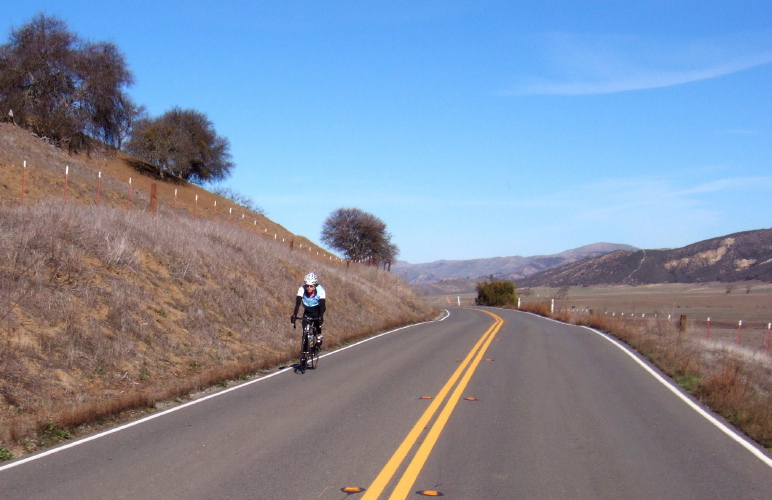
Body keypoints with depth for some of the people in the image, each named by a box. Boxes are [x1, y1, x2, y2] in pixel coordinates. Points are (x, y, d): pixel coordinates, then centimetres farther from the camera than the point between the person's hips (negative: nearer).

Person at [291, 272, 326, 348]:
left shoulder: (320, 290, -31)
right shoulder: (302, 289, -27)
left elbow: (322, 305, -36)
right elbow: (298, 302, -32)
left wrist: (321, 317, -49)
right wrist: (294, 315, -43)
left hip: (317, 310, -2)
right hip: (307, 310, 2)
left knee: (318, 324, -22)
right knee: (305, 326, -14)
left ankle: (319, 340, 1)